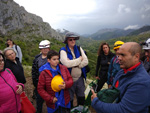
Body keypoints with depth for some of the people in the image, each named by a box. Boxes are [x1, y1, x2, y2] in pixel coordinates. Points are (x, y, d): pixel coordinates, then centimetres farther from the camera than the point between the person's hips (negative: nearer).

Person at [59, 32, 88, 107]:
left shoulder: (79, 49, 3)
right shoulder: (63, 50, -9)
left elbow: (86, 61, -5)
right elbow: (67, 64, -24)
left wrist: (73, 63, -15)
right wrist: (80, 59, -12)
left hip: (80, 78, 4)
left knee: (82, 98, 18)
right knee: (69, 99, 14)